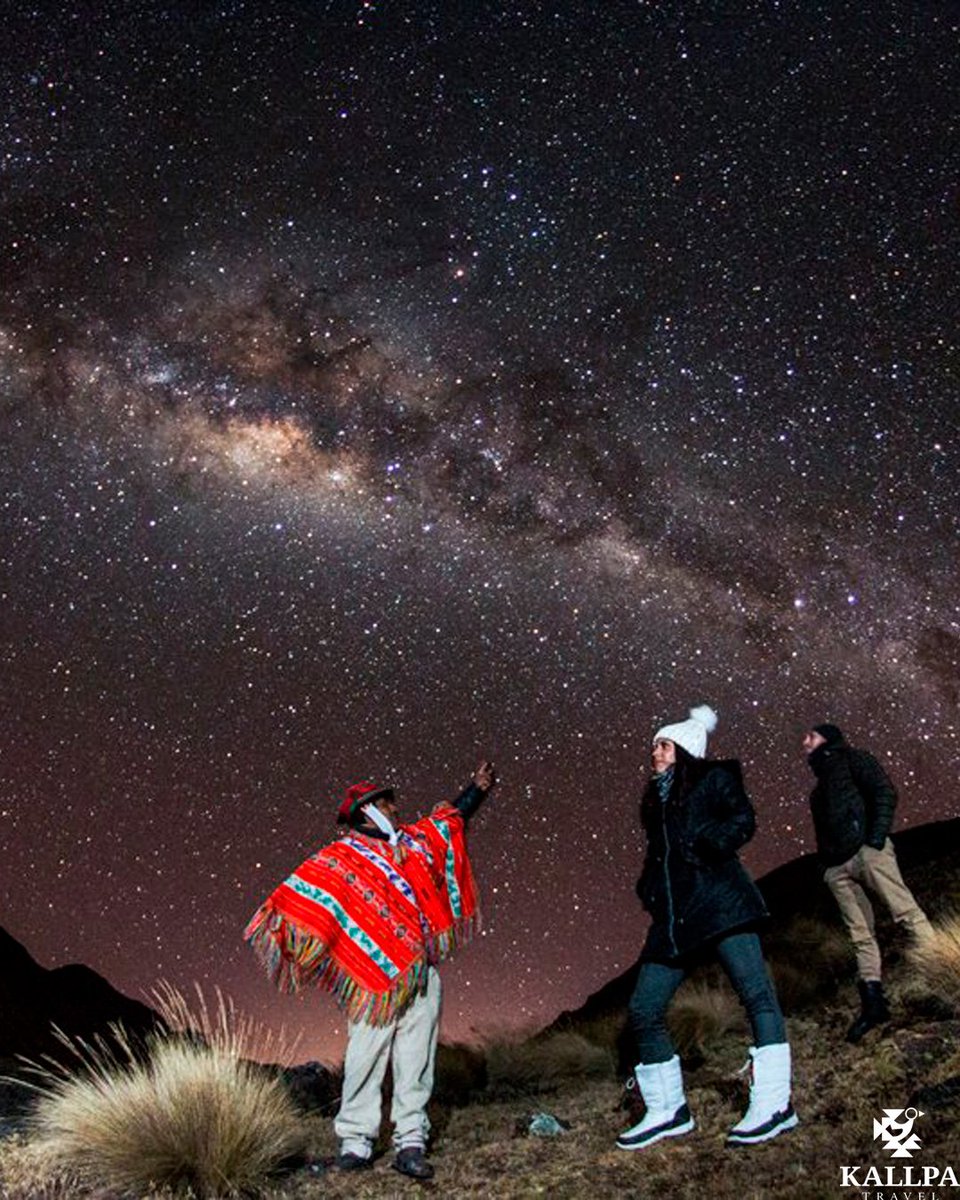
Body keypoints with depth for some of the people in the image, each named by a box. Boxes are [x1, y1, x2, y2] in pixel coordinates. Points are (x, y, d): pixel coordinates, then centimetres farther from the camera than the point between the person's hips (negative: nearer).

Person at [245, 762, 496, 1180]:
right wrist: (288, 926, -24)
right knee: (364, 1060, -1)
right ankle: (355, 1142, 11)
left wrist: (477, 789, 29)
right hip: (375, 978, -5)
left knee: (416, 1063, 5)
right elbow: (307, 894, -10)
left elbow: (450, 821, 29)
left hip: (422, 976, 5)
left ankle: (410, 1144, 11)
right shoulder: (341, 858, -1)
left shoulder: (413, 842, 16)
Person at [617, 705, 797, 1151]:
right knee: (643, 1009, 2)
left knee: (756, 993, -14)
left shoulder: (713, 779, 7)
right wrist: (648, 892, 11)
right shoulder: (655, 800, 25)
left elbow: (743, 821, -7)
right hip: (672, 917, 7)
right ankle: (668, 1110, 12)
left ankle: (773, 1103, -7)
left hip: (718, 902, -6)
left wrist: (707, 843, -20)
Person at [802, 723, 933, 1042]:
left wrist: (878, 834, -15)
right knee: (860, 935, 1)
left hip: (866, 851, -7)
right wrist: (825, 862, 14)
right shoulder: (821, 788, 32)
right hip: (837, 867, 7)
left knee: (906, 912, -15)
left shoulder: (851, 759, 12)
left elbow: (885, 791, -3)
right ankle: (873, 1001, -1)